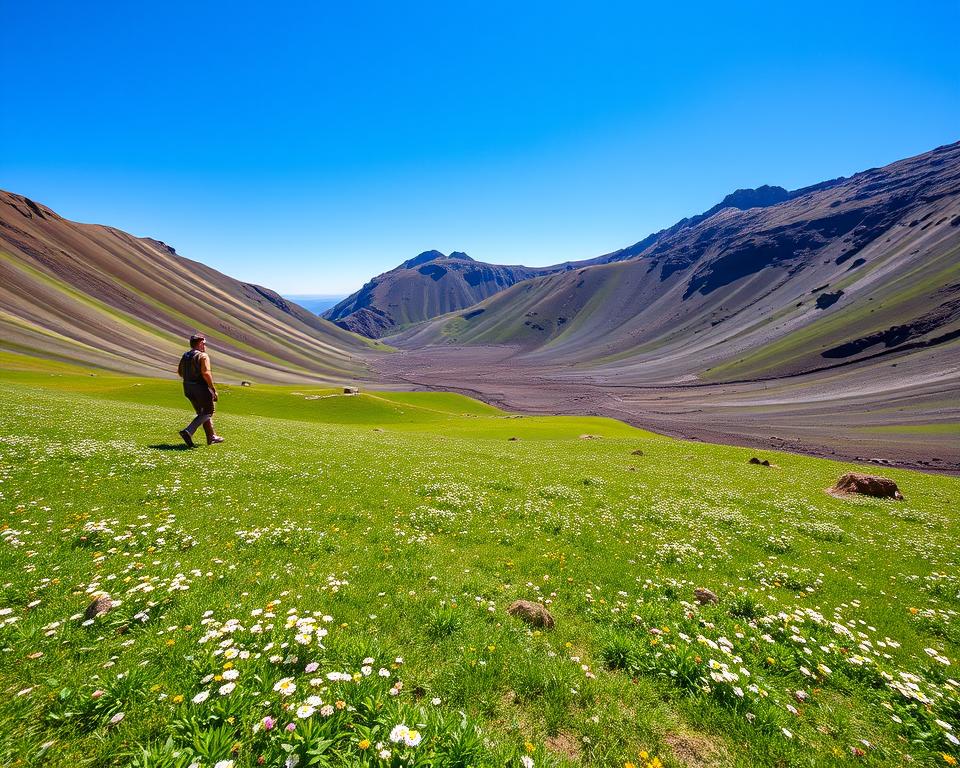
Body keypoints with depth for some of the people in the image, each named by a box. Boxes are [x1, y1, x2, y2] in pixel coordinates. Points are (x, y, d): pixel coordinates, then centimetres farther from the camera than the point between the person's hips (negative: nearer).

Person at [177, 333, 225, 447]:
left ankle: (212, 437, 23)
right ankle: (188, 431, -12)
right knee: (207, 413, 6)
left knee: (202, 413, 17)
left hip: (188, 388, 8)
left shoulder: (185, 355, 10)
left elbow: (179, 372, 15)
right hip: (201, 388, -8)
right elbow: (206, 373, -24)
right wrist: (214, 390, -20)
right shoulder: (203, 356, -14)